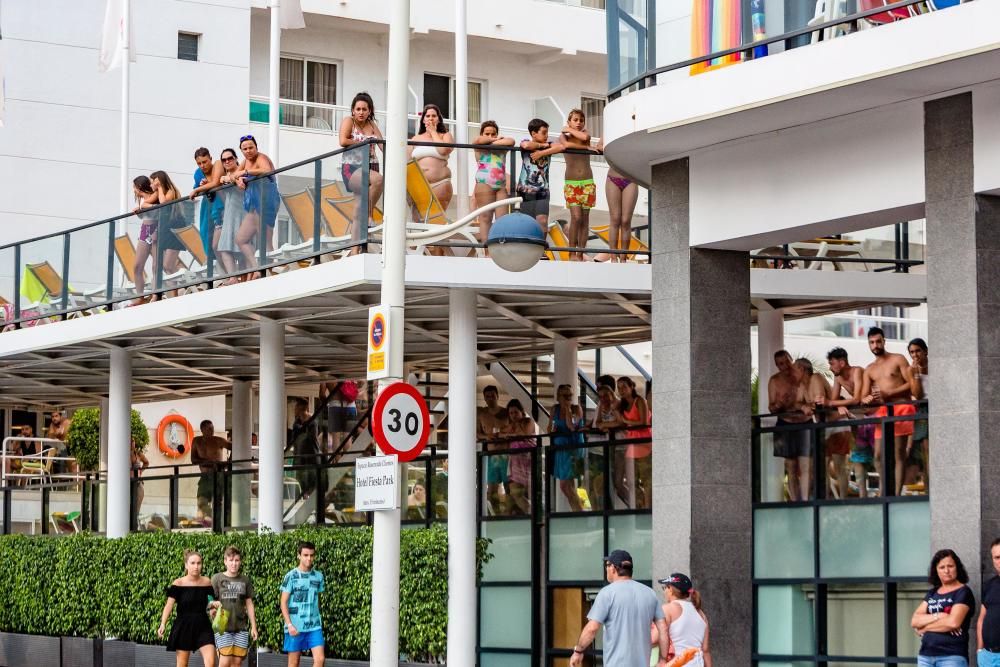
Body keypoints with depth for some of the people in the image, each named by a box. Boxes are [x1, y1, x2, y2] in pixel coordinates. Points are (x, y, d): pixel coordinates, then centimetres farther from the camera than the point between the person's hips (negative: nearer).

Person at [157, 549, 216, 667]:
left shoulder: (207, 582, 3)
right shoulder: (178, 584, -6)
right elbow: (169, 605, -14)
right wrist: (163, 624, -26)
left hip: (203, 627, 2)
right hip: (183, 627, -2)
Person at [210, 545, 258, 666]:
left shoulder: (244, 580, 9)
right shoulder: (217, 578, 2)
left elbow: (249, 604, 14)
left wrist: (254, 626, 11)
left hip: (241, 627, 3)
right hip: (223, 626, -3)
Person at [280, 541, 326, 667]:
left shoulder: (318, 576, 7)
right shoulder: (291, 576, -5)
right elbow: (284, 602, -5)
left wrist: (317, 618, 11)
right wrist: (289, 624, -13)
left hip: (314, 626, 3)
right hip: (295, 627, -3)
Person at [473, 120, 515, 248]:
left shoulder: (501, 147, 17)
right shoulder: (480, 147, 9)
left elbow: (511, 141, -2)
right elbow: (477, 140, -13)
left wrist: (494, 142, -2)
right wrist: (495, 140, 1)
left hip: (501, 185, 4)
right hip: (484, 185, -4)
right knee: (485, 218, -5)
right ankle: (487, 251, -8)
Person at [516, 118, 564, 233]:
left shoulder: (548, 145, 6)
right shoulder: (526, 142, -1)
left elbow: (561, 147, -15)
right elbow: (526, 145, -27)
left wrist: (542, 152, -18)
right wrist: (542, 145, -10)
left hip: (542, 190, 1)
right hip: (526, 190, -1)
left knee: (542, 220, -14)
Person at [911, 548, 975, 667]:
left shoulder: (963, 592, -2)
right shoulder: (932, 593, 17)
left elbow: (953, 622, -16)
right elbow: (914, 621, 5)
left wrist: (925, 627, -2)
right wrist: (937, 616, -12)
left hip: (952, 656, -6)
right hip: (925, 656, 6)